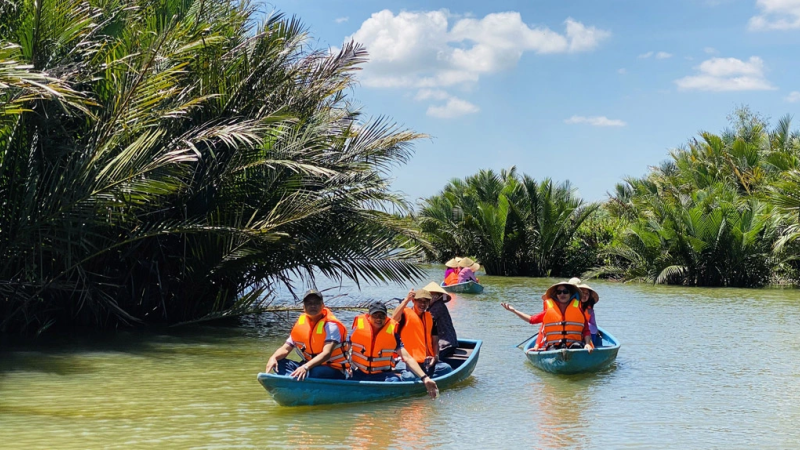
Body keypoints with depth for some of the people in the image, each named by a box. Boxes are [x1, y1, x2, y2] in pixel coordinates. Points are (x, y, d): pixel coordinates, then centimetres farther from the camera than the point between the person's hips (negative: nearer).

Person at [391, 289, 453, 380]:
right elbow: (394, 318, -26)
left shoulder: (430, 318, 18)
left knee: (446, 368, -20)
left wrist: (436, 356, -3)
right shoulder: (406, 313, -1)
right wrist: (407, 299, -29)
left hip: (428, 361, 6)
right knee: (409, 377, -35)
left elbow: (435, 341, 16)